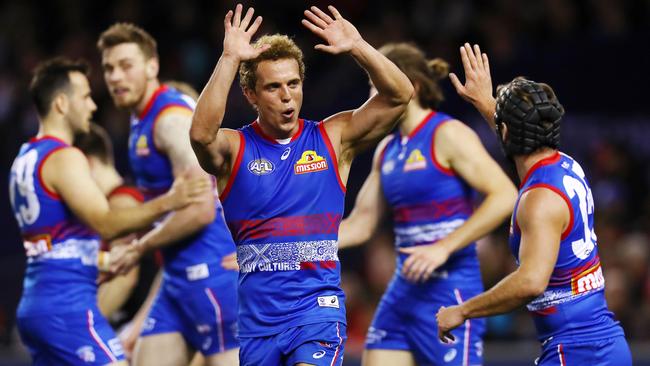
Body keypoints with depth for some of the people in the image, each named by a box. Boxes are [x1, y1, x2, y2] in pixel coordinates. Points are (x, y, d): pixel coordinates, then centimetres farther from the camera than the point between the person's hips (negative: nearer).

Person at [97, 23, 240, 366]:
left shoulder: (171, 117, -15)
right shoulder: (141, 120, 16)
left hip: (210, 272, -10)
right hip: (178, 275, 10)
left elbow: (199, 210, -22)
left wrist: (138, 248, -11)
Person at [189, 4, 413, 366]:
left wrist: (358, 46, -17)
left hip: (318, 305, -1)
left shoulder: (332, 138, 4)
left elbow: (400, 95, -4)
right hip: (258, 314, 1)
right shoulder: (235, 149, 0)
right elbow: (201, 134, -24)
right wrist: (230, 60, -29)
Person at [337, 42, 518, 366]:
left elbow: (505, 196, -19)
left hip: (449, 289, -8)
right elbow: (361, 223, 17)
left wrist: (444, 247, -23)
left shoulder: (447, 135, -10)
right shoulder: (388, 149, 14)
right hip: (403, 290, 8)